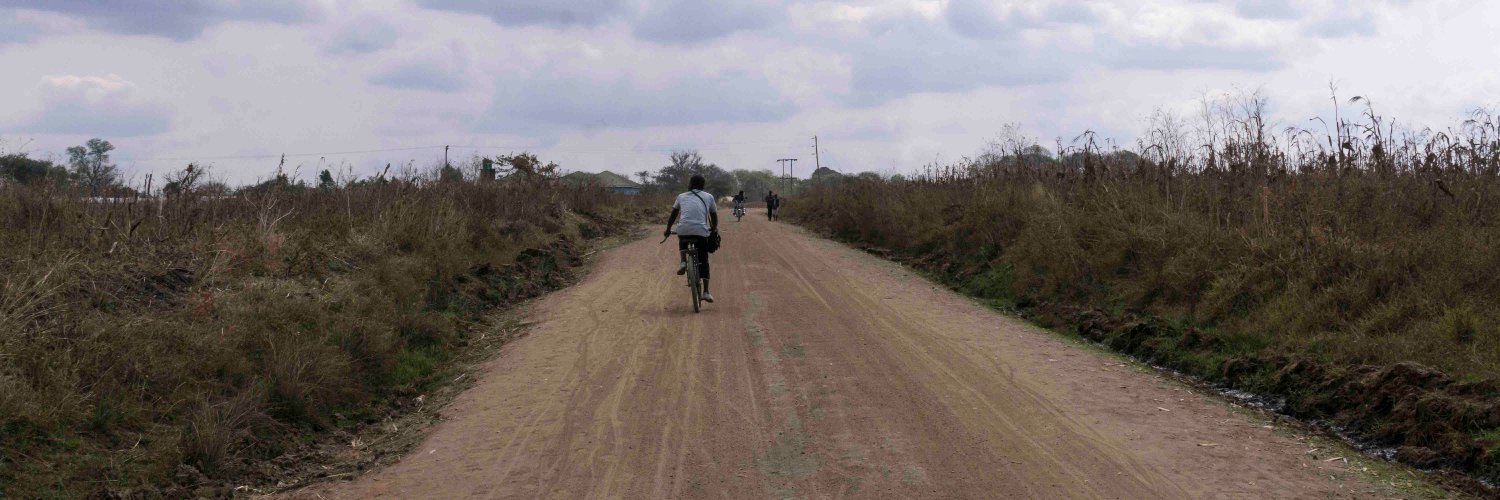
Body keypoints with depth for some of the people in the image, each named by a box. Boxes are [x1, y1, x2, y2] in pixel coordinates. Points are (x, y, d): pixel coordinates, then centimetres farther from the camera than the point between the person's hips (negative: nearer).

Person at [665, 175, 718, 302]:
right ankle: (706, 292, 6)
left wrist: (668, 230, 39)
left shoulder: (681, 196, 20)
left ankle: (683, 262, 16)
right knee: (703, 262, 13)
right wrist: (714, 228, 43)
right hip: (701, 232, -1)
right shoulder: (708, 197, 17)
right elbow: (714, 215, 25)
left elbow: (673, 215, 26)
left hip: (683, 230, 1)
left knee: (682, 240, 38)